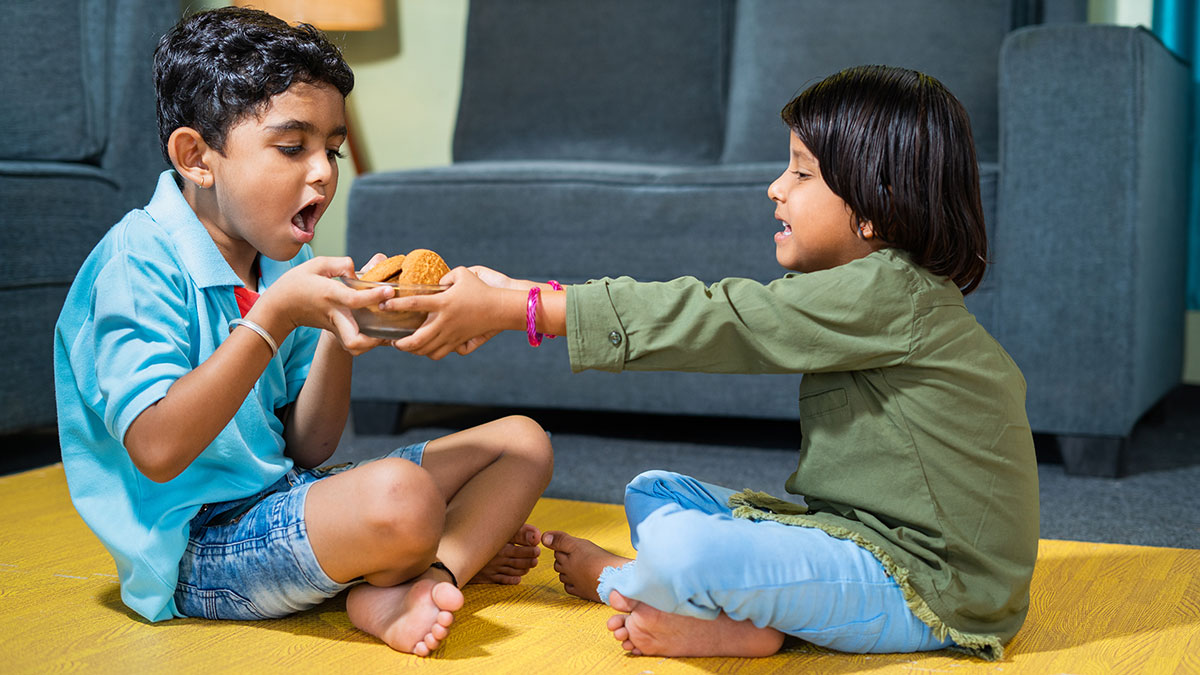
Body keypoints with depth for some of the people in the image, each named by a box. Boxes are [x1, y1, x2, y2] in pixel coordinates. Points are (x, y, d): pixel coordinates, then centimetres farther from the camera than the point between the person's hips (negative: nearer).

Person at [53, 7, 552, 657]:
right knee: (399, 496, -38)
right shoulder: (138, 263, -14)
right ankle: (465, 546, -2)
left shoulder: (285, 263, 10)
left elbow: (309, 450, 8)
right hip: (197, 546, -9)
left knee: (523, 440, 6)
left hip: (284, 499, 9)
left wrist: (340, 334, -9)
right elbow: (157, 449, -25)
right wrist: (275, 316, -24)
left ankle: (396, 589, -17)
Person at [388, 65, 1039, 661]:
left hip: (928, 585, -10)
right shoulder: (880, 288, 10)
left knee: (680, 547, -29)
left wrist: (510, 309, -19)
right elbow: (718, 312, 9)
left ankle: (615, 581, 6)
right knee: (652, 493, 12)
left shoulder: (888, 293, -21)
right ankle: (741, 619, -12)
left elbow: (709, 320, -22)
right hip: (863, 533, 10)